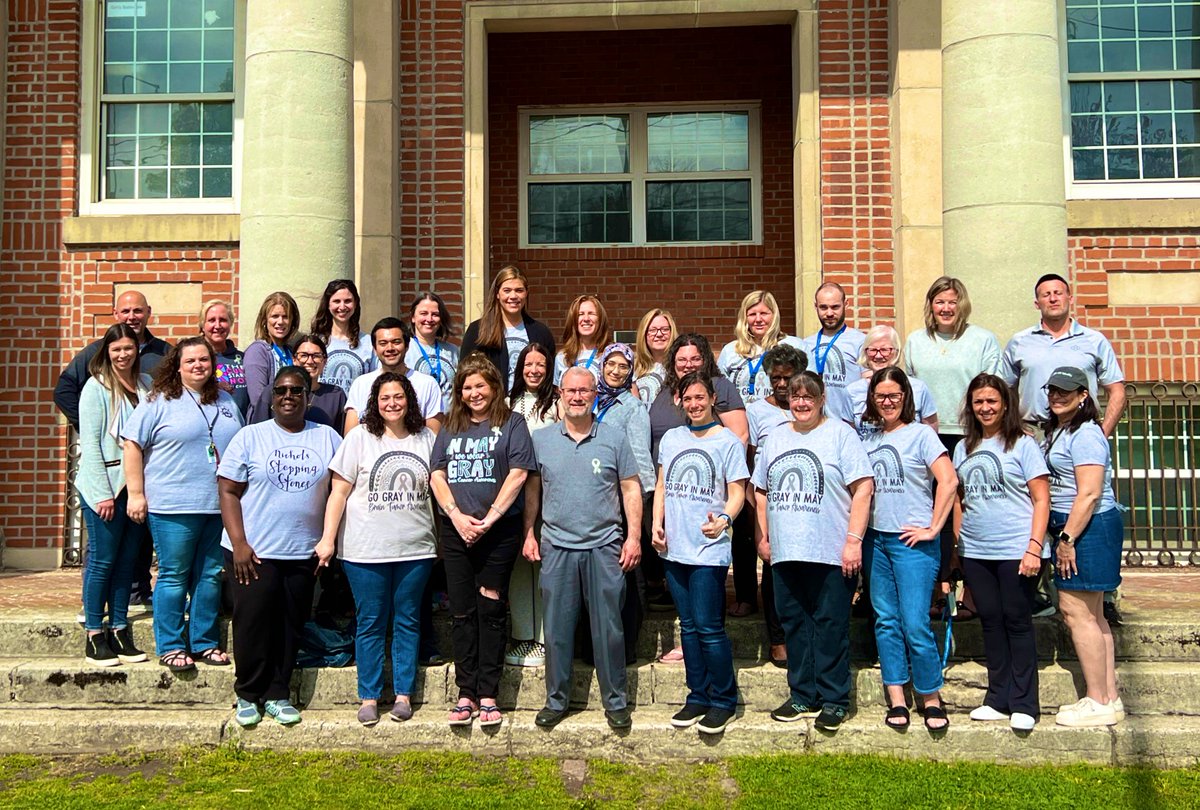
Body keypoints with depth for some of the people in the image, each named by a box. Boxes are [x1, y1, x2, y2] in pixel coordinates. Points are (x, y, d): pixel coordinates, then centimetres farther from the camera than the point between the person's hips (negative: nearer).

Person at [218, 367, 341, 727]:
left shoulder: (327, 438, 6)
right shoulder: (250, 436, 1)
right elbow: (228, 491, -2)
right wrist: (238, 543, -11)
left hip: (303, 552, 2)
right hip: (253, 550, -2)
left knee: (290, 626, 9)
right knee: (253, 623, 1)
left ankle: (278, 694, 21)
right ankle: (248, 695, 18)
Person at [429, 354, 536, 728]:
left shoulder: (511, 423, 3)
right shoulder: (451, 428, 15)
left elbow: (518, 474, -7)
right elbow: (437, 476, 8)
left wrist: (489, 518, -12)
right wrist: (457, 515, -7)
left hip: (499, 531, -3)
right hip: (456, 532, 4)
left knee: (490, 611, -1)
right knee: (462, 613, 4)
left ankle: (488, 695, 4)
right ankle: (466, 694, 10)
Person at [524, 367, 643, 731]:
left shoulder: (614, 438, 2)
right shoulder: (542, 439, 6)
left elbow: (631, 489, 3)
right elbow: (532, 489, 12)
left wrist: (634, 536, -3)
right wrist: (529, 533, 5)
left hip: (604, 547, -1)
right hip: (557, 547, 1)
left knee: (608, 628, 4)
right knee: (557, 628, 7)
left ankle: (615, 701, 17)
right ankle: (556, 700, 20)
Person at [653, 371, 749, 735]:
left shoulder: (728, 441, -2)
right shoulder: (671, 438, 13)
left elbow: (737, 492, -6)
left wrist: (723, 520, -25)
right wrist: (657, 524, 4)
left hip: (710, 549, -5)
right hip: (674, 548, 5)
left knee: (709, 628, -5)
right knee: (688, 627, 12)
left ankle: (723, 701, 9)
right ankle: (698, 696, 23)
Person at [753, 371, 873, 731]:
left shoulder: (840, 433, -1)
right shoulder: (775, 437, 15)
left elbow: (863, 487, -7)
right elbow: (761, 491, 21)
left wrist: (853, 540, -13)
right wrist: (763, 536, 13)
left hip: (831, 553, -5)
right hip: (785, 553, 5)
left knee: (830, 626, 0)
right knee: (794, 624, 11)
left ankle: (834, 700, 10)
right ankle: (802, 696, 22)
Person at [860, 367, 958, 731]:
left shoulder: (921, 433, -4)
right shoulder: (867, 437, 11)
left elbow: (948, 481, -11)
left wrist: (933, 529, -12)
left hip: (912, 541, -5)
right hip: (875, 539, 5)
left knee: (915, 624, -7)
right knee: (886, 622, 8)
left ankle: (931, 698, 10)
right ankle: (896, 700, 15)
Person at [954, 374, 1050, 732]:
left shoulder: (1022, 445, -2)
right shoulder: (963, 448, 12)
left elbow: (1041, 500, -5)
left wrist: (1034, 547, -14)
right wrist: (957, 543, 10)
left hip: (1015, 551, -4)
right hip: (975, 552, 5)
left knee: (1017, 622, 1)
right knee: (990, 622, 9)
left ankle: (1023, 705, 9)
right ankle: (998, 700, 18)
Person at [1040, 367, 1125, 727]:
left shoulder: (1085, 434, -14)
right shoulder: (1056, 431, 16)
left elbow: (1089, 494, -21)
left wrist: (1067, 538, -20)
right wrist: (1064, 536, 18)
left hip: (1088, 528, -10)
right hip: (1074, 529, 10)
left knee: (1077, 611, -7)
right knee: (1092, 615, 12)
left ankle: (1098, 703, 0)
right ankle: (1110, 697, 18)